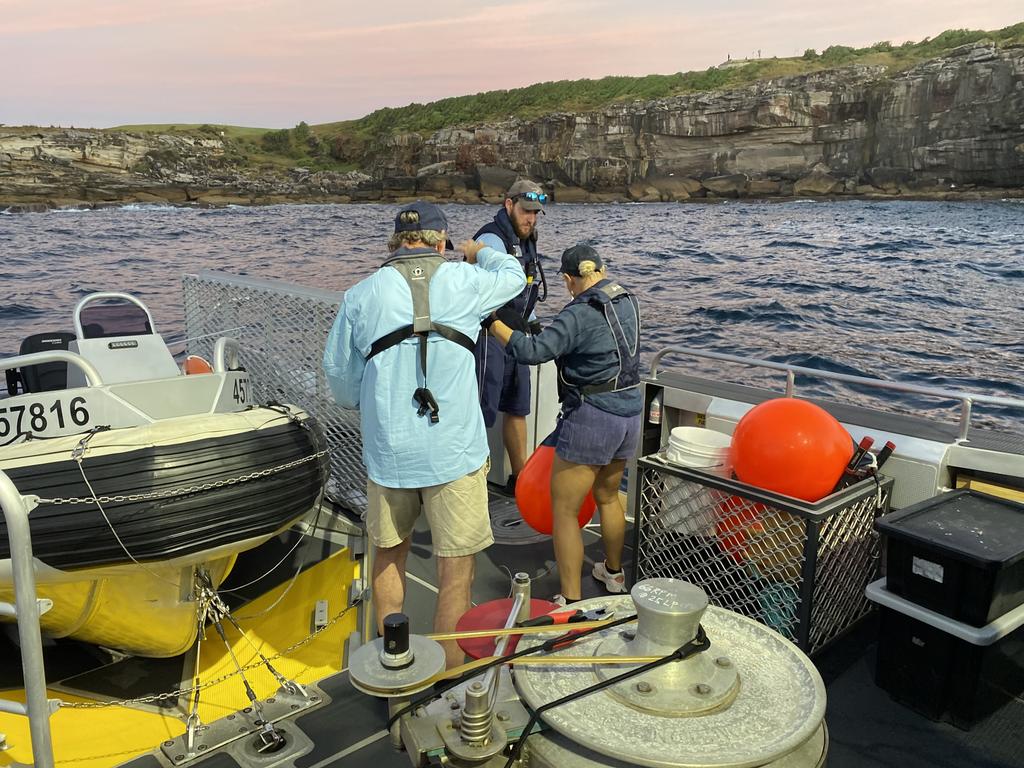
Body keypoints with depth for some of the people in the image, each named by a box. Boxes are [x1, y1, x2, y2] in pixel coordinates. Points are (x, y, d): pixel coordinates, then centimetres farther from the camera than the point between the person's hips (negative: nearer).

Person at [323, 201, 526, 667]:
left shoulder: (360, 295, 1)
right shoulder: (464, 281, -1)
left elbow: (339, 373, 9)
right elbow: (512, 276, 20)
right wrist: (480, 252, 40)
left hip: (387, 451, 3)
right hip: (455, 451, -2)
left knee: (388, 555, 22)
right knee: (456, 570, 9)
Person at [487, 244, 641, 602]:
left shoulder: (579, 315, -19)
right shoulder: (629, 302, 6)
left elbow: (531, 351, -29)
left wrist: (492, 321, -20)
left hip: (591, 419, -9)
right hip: (629, 413, 9)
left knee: (563, 510, 2)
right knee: (607, 496, 28)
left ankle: (571, 602, 7)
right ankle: (613, 572, 47)